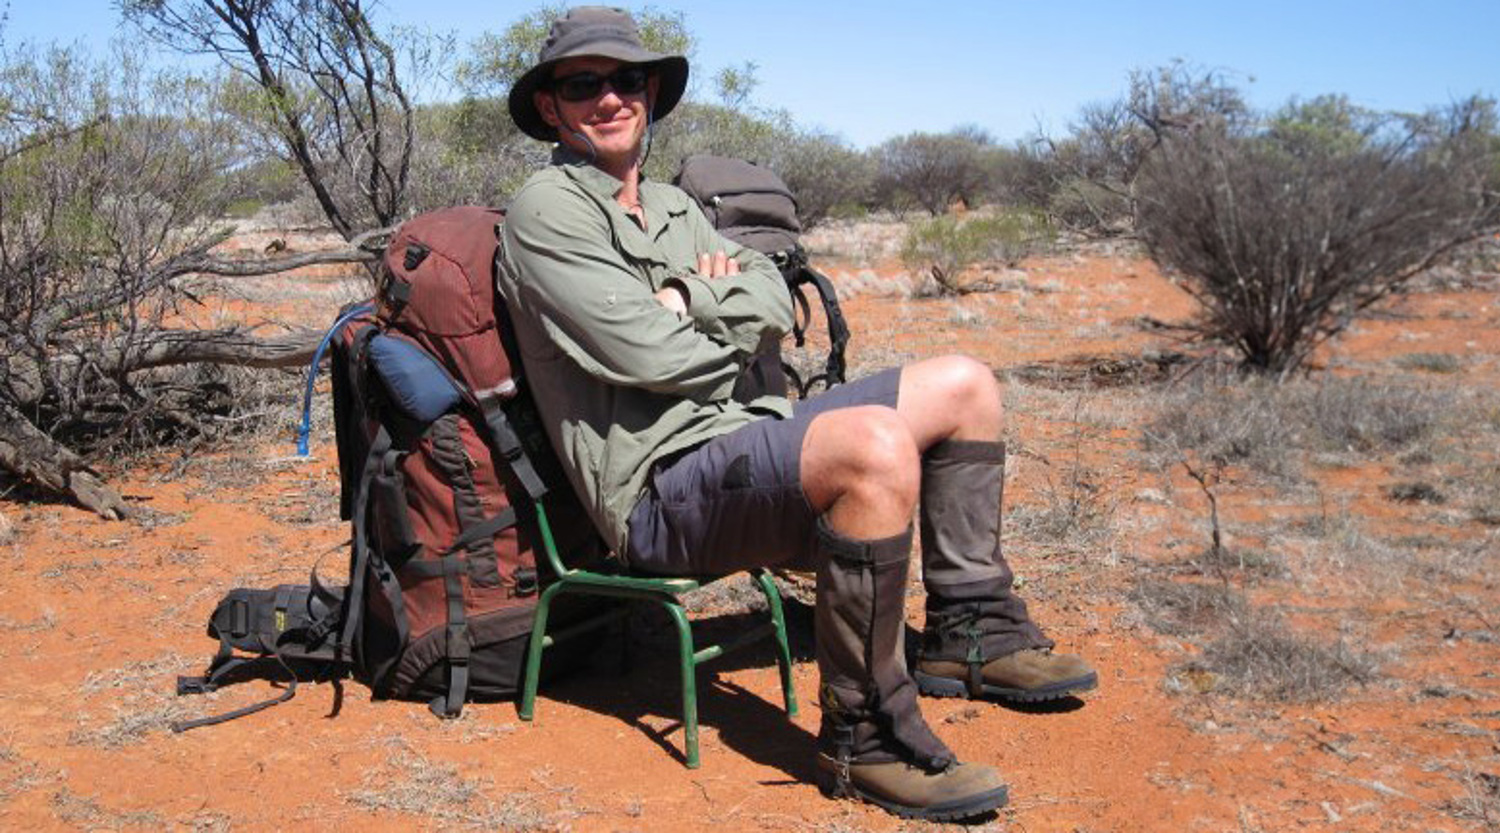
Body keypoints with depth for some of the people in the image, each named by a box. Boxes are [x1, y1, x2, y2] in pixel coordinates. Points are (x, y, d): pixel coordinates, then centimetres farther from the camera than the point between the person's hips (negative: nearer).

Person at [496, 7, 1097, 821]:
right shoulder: (546, 210, -6)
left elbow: (773, 306, 9)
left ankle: (969, 633, 15)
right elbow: (648, 355, -17)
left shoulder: (671, 204, 21)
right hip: (662, 489, -9)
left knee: (964, 385, 9)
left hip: (741, 439, 9)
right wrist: (730, 330, 0)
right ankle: (861, 732, -22)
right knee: (876, 443, -35)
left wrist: (692, 299, -9)